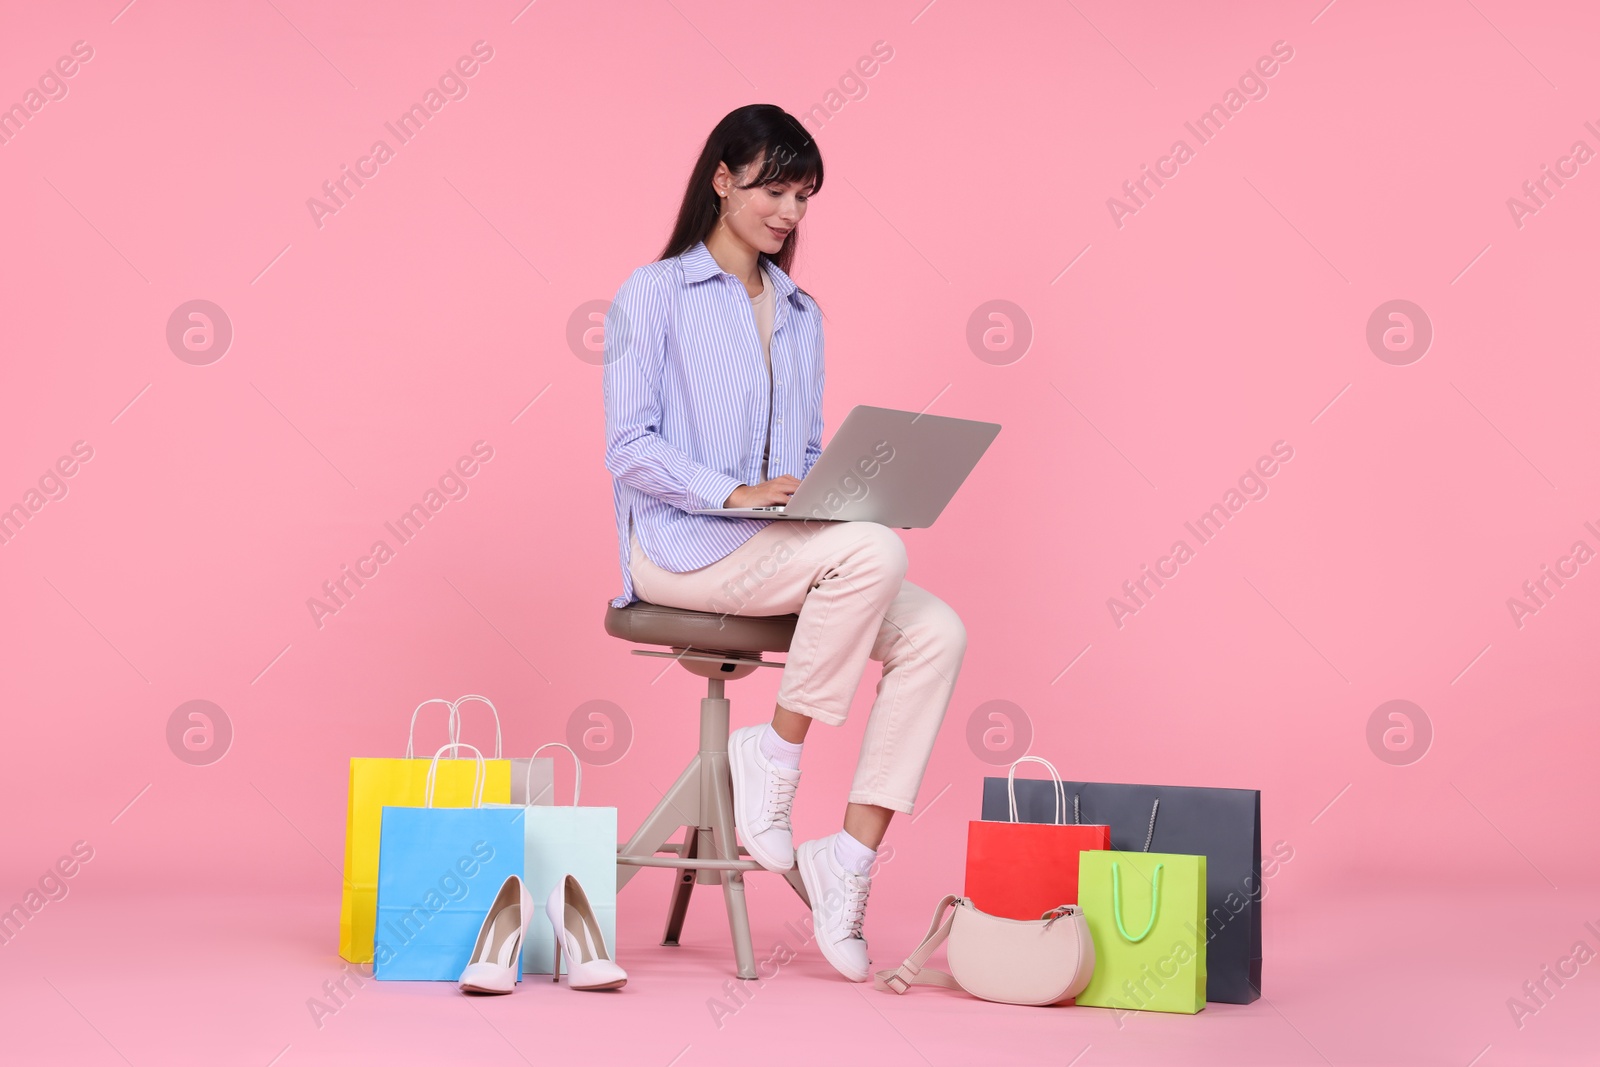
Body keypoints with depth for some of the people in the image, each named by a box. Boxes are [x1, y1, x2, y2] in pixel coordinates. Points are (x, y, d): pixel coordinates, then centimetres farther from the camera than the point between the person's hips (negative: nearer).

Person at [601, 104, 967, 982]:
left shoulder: (800, 313, 20)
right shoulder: (654, 294, 1)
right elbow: (628, 447, -8)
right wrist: (735, 492, -22)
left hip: (787, 548, 7)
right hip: (682, 546, -6)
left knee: (935, 633, -19)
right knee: (874, 550, -32)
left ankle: (851, 856, -18)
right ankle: (773, 754, -16)